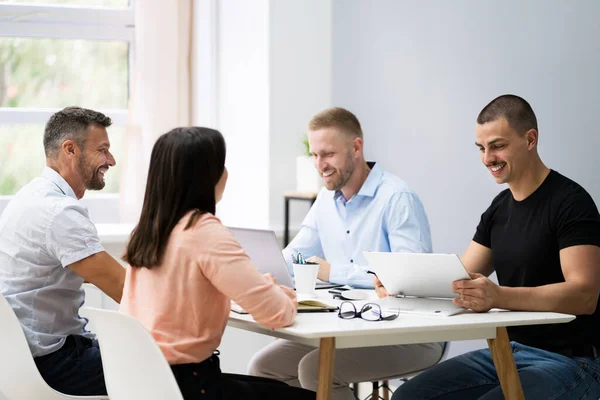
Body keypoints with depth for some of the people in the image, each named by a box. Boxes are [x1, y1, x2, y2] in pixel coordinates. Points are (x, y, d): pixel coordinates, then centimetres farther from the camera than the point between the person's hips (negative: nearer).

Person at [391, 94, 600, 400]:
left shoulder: (569, 202, -13)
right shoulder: (500, 208, 12)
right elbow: (459, 279, 12)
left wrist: (498, 296, -38)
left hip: (570, 362, -8)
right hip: (509, 352, 8)